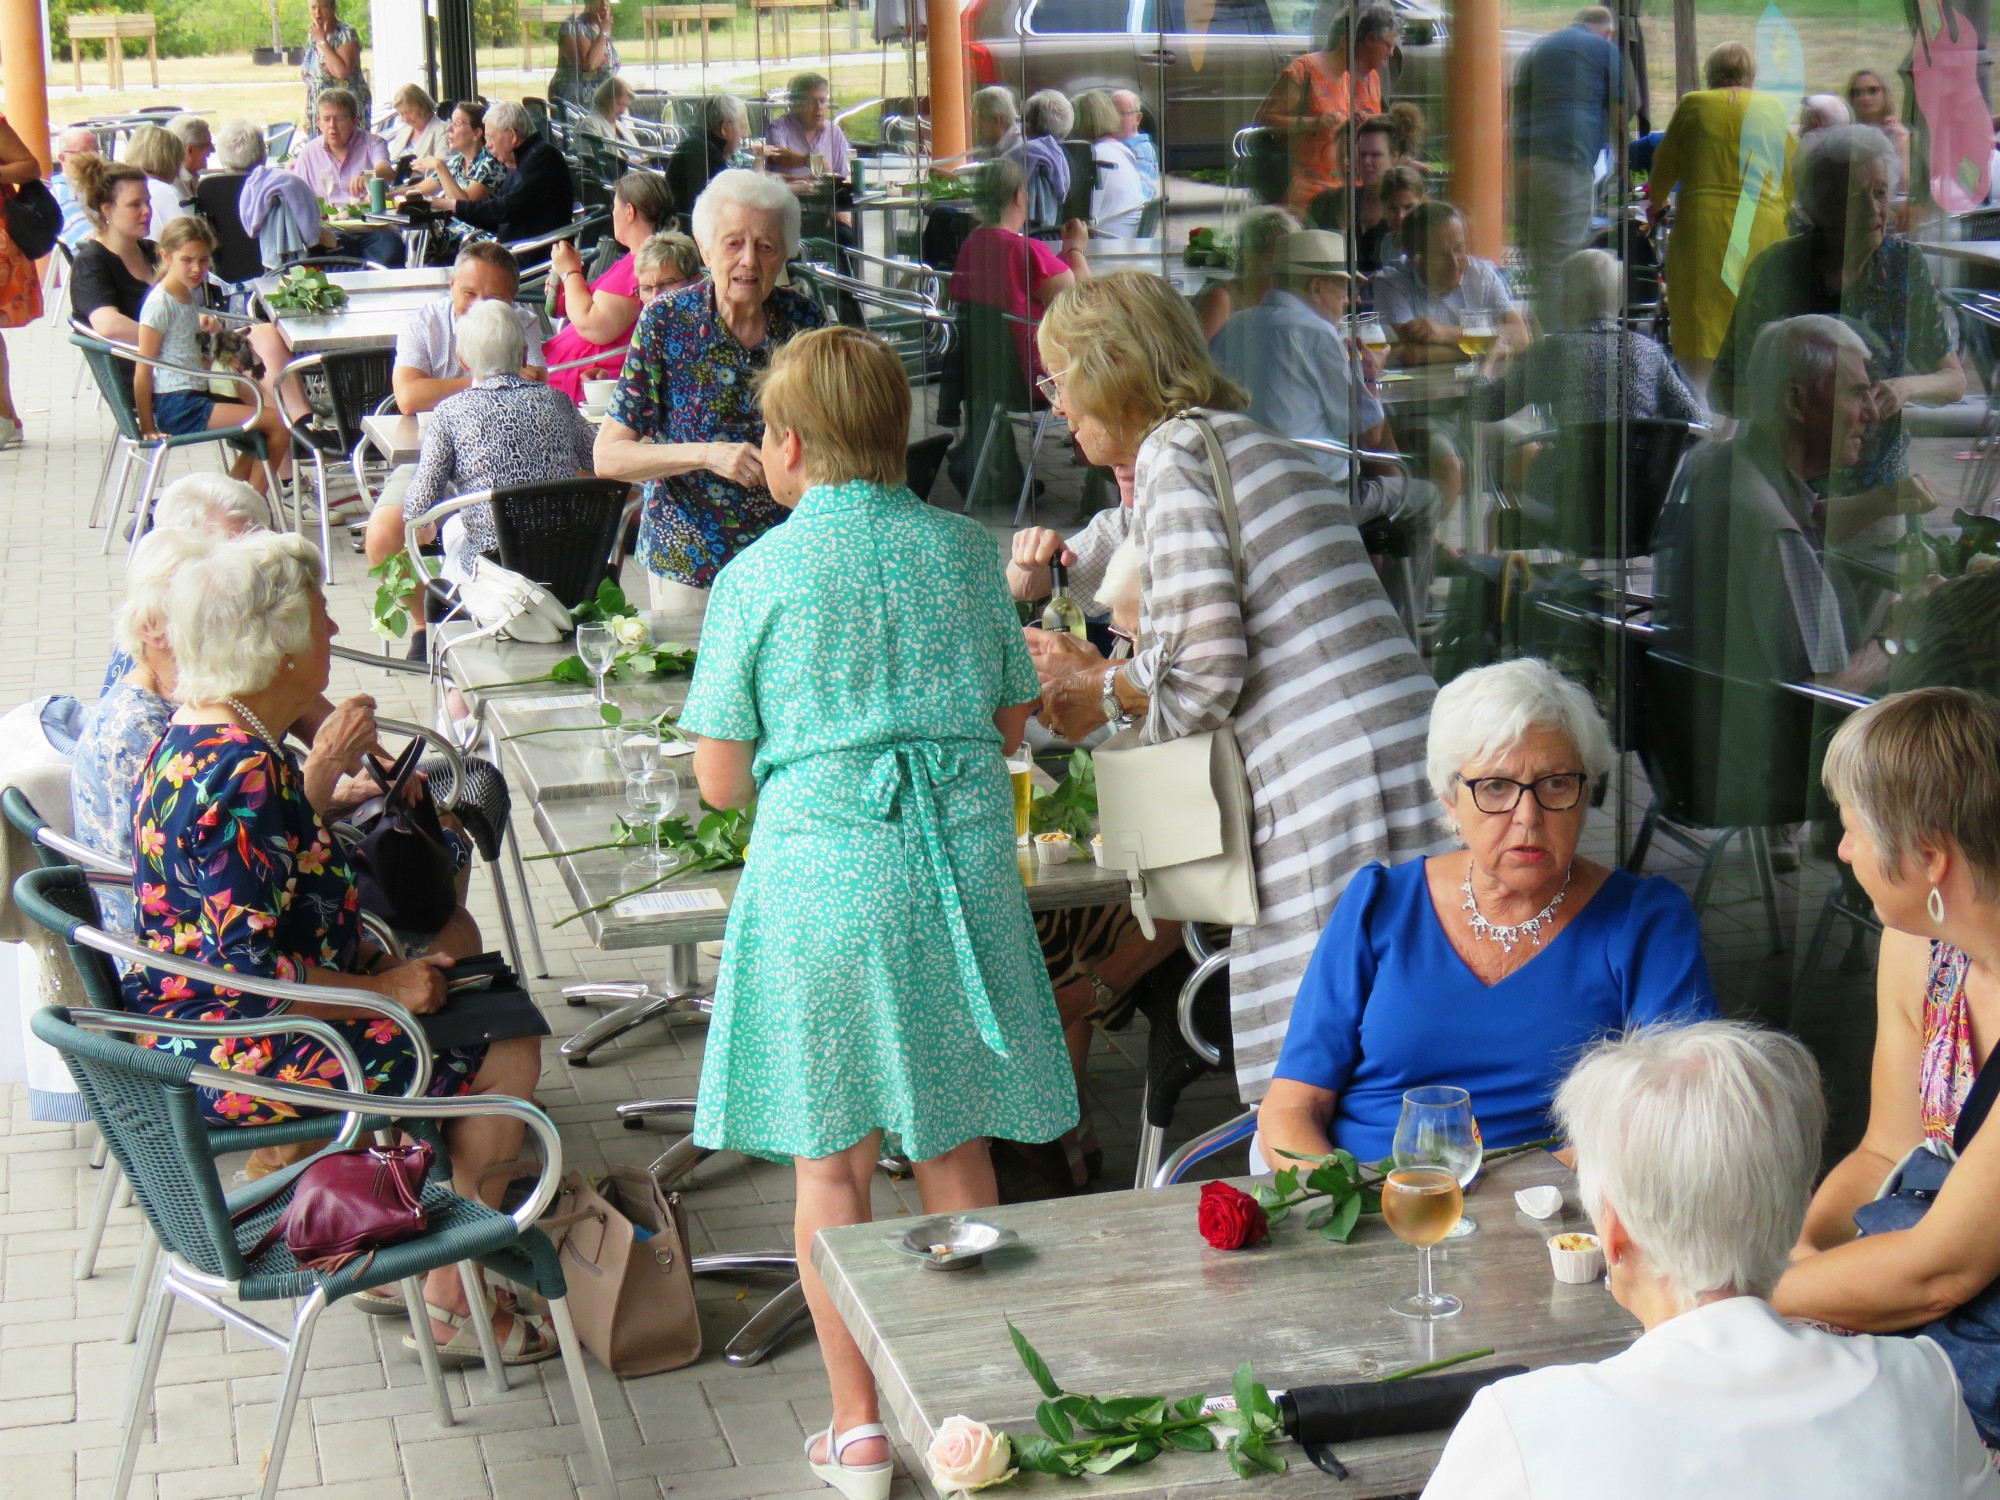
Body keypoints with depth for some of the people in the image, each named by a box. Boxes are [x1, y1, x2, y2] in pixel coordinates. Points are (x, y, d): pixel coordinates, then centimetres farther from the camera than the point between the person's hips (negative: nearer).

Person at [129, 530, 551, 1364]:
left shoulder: (196, 737, 6)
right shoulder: (241, 773, -28)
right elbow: (251, 973, -28)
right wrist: (383, 988, -17)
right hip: (241, 1061, -11)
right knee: (504, 1055, -7)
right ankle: (451, 1306, 2)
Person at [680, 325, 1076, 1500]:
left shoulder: (756, 575, -3)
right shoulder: (964, 551, 5)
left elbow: (721, 778, -2)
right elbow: (1013, 723, 12)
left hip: (819, 864, -2)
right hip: (961, 860, 3)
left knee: (831, 1160, 9)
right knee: (957, 1147, 14)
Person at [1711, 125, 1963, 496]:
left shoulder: (1905, 264, -5)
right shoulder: (1777, 270, -12)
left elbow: (1954, 381, 3)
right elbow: (1722, 390, -9)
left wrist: (1907, 387, -18)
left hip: (1880, 487, 2)